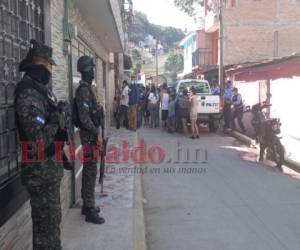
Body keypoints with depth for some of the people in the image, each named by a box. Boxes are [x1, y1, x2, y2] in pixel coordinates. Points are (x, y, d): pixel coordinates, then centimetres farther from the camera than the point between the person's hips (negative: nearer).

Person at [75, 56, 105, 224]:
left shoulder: (87, 88, 15)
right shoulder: (84, 90, -16)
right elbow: (84, 117, -22)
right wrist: (97, 134, -17)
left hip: (90, 136, 10)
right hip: (89, 137, -10)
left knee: (89, 171, 15)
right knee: (91, 172, -6)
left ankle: (88, 205, 25)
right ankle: (90, 210, 0)